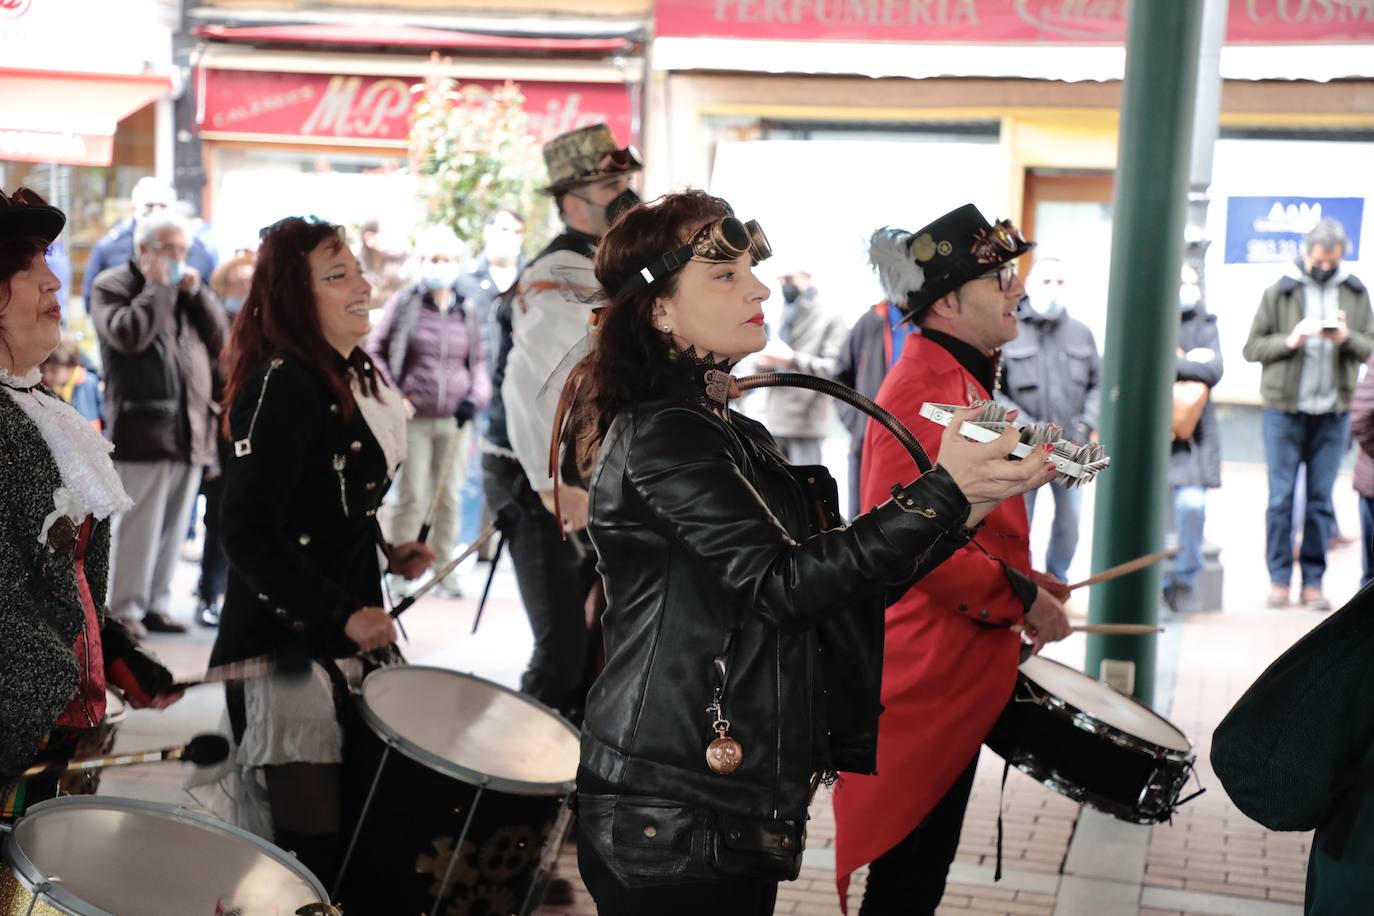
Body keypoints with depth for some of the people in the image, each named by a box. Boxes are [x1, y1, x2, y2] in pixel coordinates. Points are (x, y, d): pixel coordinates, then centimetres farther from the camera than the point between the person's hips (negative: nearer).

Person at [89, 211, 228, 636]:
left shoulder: (186, 285, 20)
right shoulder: (112, 285, 1)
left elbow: (220, 339, 12)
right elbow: (128, 334, -18)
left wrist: (196, 292, 2)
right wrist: (158, 287, -10)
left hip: (190, 429, 6)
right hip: (143, 428, -6)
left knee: (173, 526, 10)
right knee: (138, 527, -6)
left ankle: (156, 605, 18)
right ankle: (124, 610, 1)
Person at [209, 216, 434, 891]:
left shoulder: (352, 376, 10)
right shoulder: (283, 385, -17)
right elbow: (246, 534, -23)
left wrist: (386, 554, 7)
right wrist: (345, 615, -24)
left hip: (350, 639, 9)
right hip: (286, 647, -9)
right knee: (315, 844, -4)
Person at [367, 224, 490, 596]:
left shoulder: (467, 312, 8)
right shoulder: (404, 303, -1)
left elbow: (478, 362, 14)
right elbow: (375, 351, 4)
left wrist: (476, 398, -4)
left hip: (455, 421, 3)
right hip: (414, 419, -3)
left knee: (449, 497, 8)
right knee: (413, 498, -2)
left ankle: (443, 568, 19)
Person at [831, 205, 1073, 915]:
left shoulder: (962, 377, 13)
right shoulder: (925, 389, -22)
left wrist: (1021, 577, 12)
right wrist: (1020, 598, -20)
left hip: (958, 670, 10)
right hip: (929, 675, -10)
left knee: (925, 855, 20)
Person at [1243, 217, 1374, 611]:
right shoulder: (1279, 292, 2)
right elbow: (1252, 348, 1)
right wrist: (1289, 341, -15)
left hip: (1333, 412, 2)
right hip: (1284, 409, -1)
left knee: (1321, 499, 5)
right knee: (1281, 497, 0)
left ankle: (1313, 581, 11)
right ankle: (1279, 578, 8)